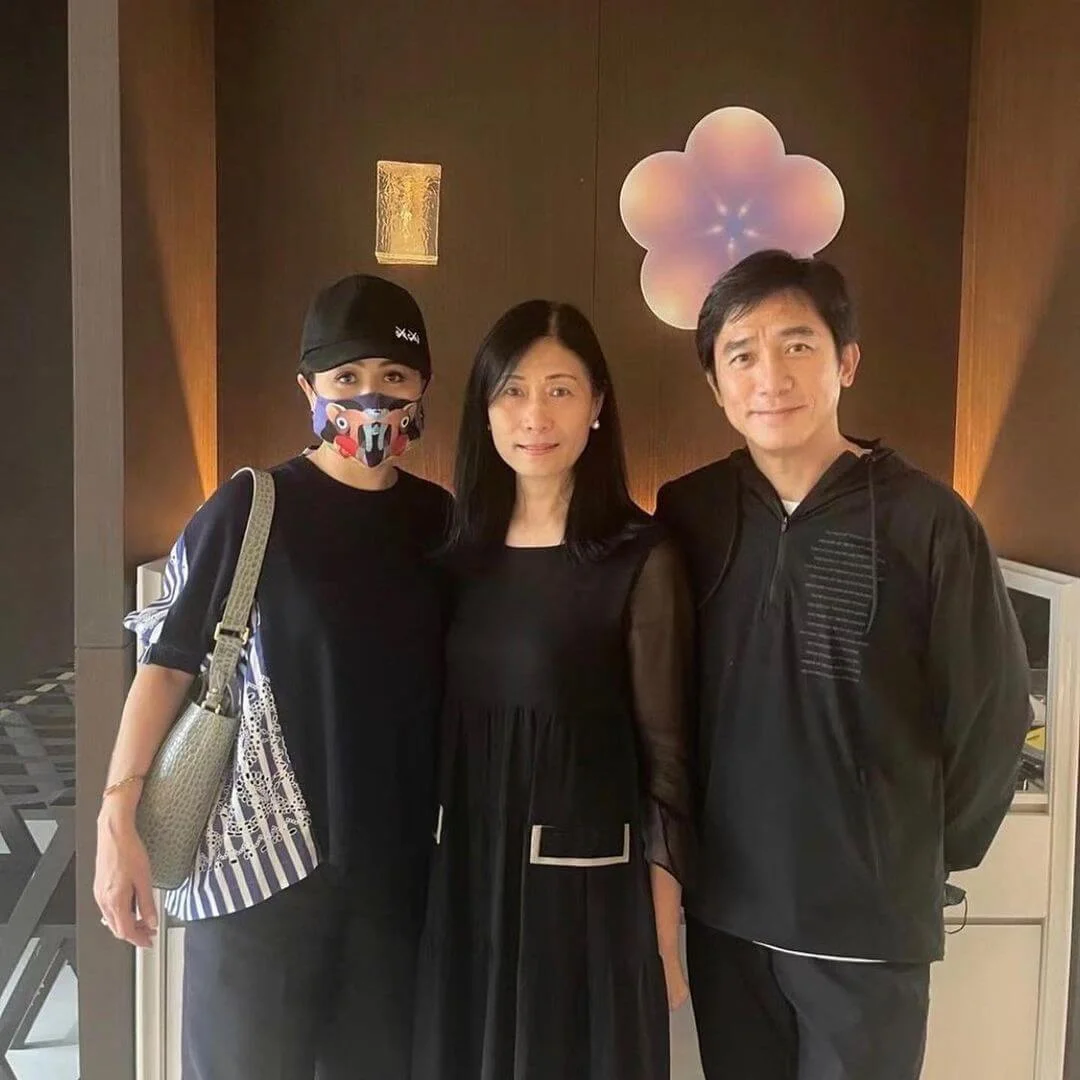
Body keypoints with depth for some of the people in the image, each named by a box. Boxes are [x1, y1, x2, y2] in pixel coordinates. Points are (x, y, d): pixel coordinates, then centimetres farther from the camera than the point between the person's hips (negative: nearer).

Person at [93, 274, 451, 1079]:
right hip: (259, 854, -3)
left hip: (397, 859, 4)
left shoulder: (440, 521, 4)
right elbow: (167, 661, -6)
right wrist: (119, 818, -13)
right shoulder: (252, 509, -7)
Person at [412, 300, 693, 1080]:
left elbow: (665, 758, -8)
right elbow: (446, 729, 8)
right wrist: (447, 878, 8)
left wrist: (663, 938, -6)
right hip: (464, 879, 4)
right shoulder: (462, 551, 4)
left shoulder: (641, 560, -10)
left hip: (586, 883, -4)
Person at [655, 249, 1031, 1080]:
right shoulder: (686, 513, -4)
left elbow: (993, 714, -4)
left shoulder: (928, 522, -13)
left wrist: (926, 855, 5)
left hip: (870, 916, -3)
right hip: (724, 906, 3)